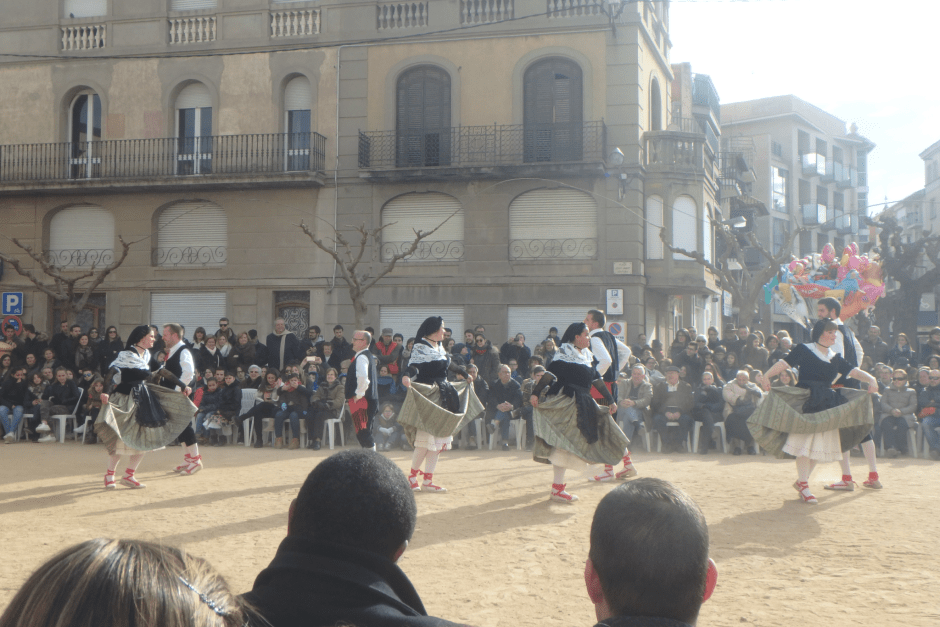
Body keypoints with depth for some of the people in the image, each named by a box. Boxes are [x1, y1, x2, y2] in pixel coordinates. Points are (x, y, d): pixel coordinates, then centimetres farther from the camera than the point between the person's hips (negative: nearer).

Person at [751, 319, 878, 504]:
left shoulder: (836, 358, 15)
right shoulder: (804, 350, -2)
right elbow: (784, 363, -12)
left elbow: (854, 371, 9)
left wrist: (871, 379, -10)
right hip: (806, 402, -6)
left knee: (820, 445, 6)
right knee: (805, 442, -10)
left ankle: (801, 481, 17)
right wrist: (767, 375, -29)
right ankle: (803, 484, -2)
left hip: (827, 406, 6)